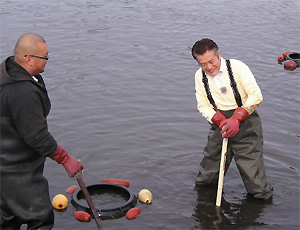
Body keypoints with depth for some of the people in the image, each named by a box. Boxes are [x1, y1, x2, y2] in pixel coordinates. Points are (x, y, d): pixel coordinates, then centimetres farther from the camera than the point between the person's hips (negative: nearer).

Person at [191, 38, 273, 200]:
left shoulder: (237, 67, -9)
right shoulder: (200, 76, 5)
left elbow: (256, 96, -14)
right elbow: (203, 106, 2)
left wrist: (235, 119, -21)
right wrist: (221, 121, -16)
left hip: (245, 123, -4)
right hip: (219, 125, 4)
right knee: (204, 182, 9)